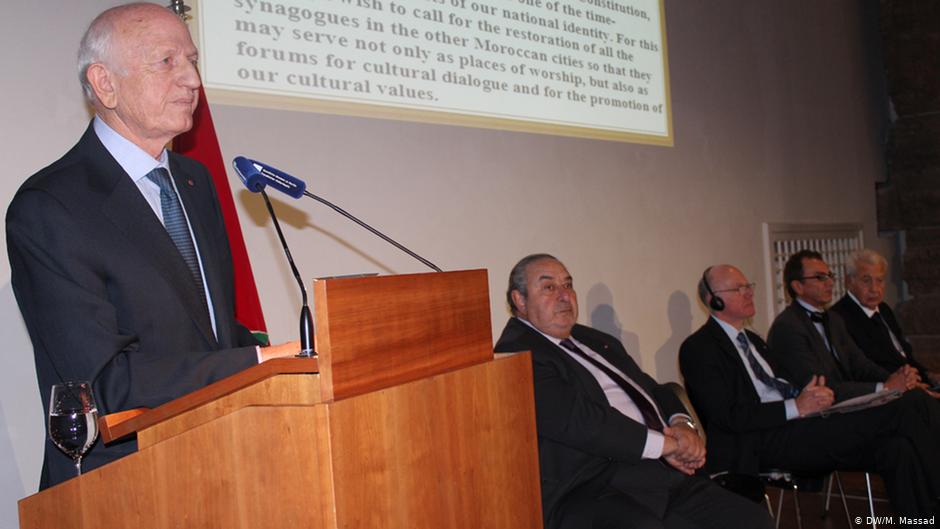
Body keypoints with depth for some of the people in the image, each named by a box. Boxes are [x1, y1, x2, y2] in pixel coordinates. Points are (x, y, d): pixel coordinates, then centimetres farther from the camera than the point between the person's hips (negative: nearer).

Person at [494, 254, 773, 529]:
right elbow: (576, 420, -16)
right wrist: (665, 444, -10)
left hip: (666, 474, 9)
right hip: (593, 490, -8)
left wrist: (682, 424, 2)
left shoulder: (597, 341, 23)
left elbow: (653, 390, 25)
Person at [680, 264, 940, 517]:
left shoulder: (752, 340, 24)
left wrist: (808, 395, -2)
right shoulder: (698, 348, -5)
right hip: (762, 444, -8)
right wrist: (796, 407, -17)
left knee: (896, 449, -17)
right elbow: (727, 417, -14)